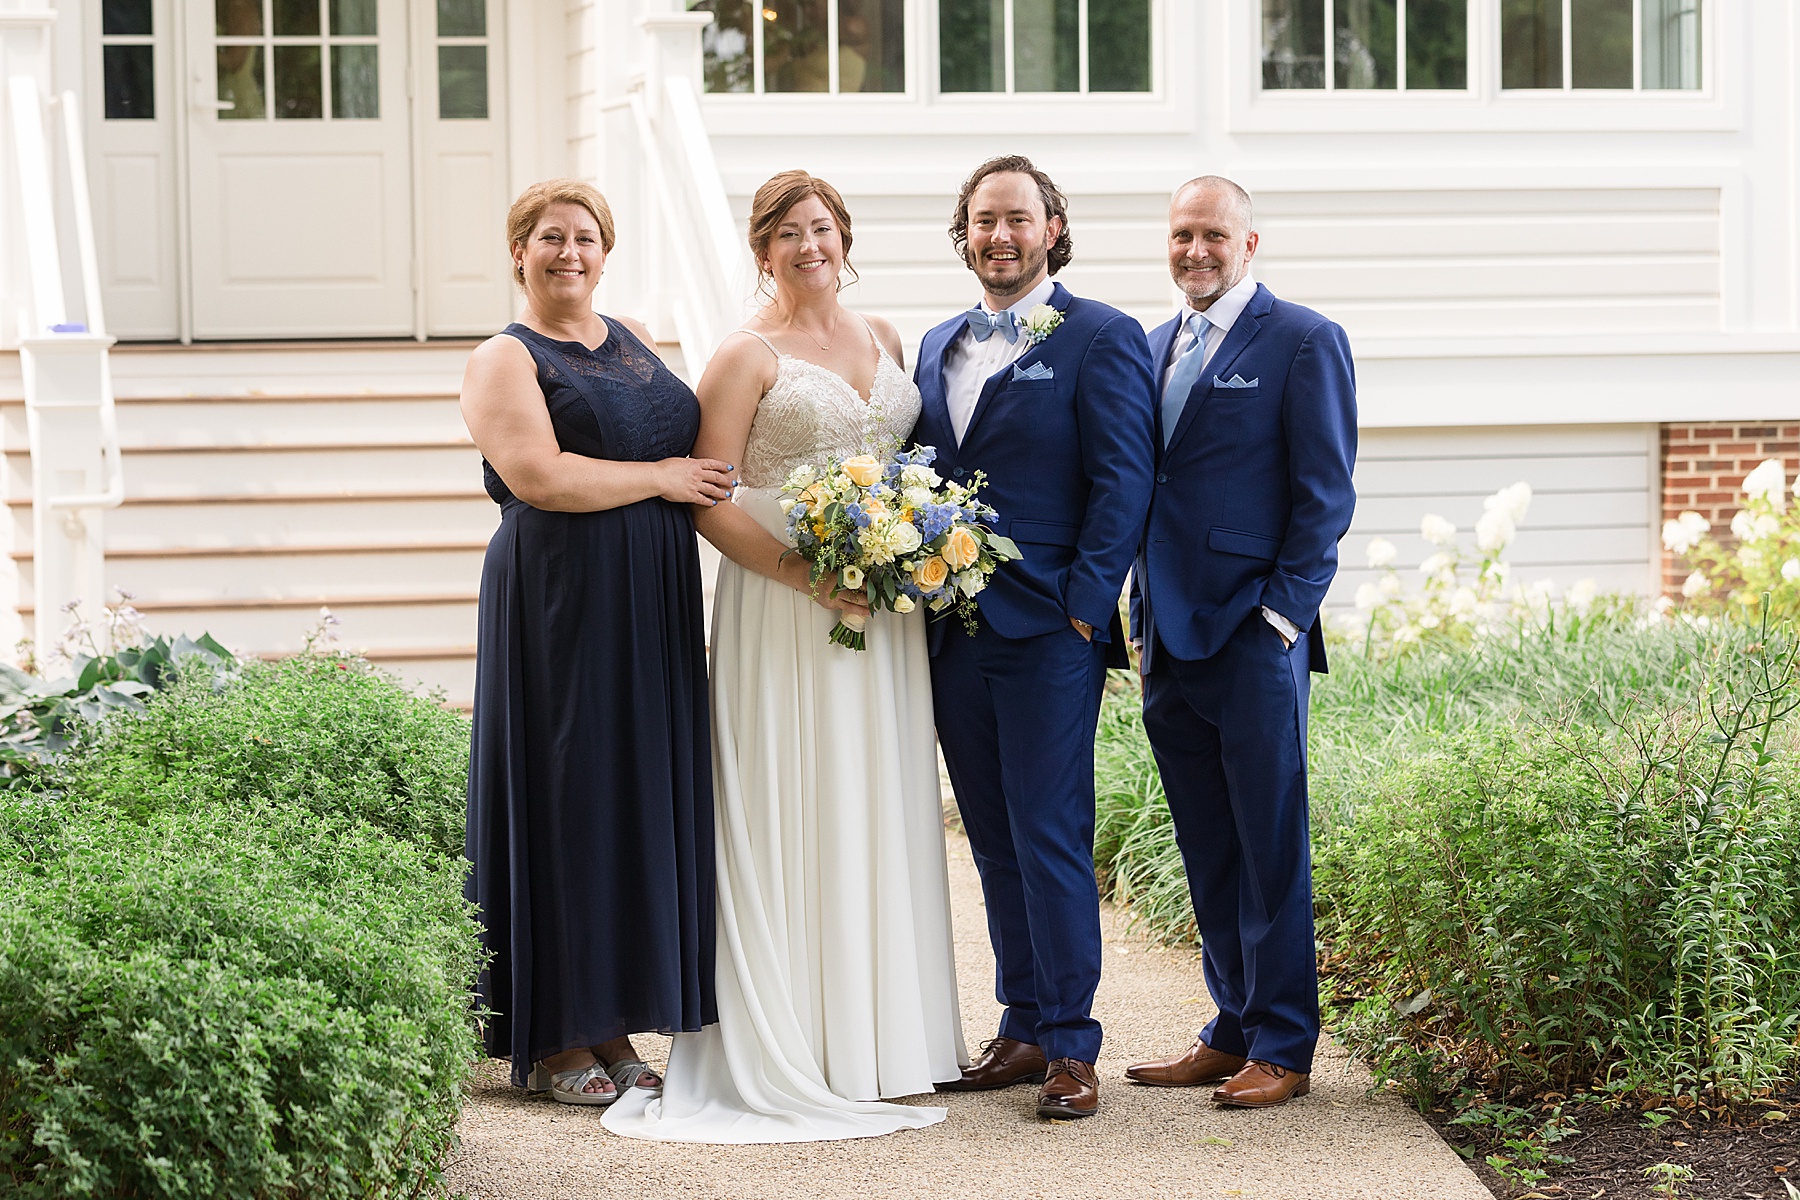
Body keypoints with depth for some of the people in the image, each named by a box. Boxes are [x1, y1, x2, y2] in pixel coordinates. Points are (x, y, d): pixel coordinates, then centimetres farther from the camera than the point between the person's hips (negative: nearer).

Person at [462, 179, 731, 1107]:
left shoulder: (636, 341, 17)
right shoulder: (505, 361, -3)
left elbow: (693, 442, 27)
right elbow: (540, 477, -17)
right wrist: (664, 477, -11)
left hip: (654, 610, 7)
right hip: (559, 603, -7)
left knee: (645, 798, 6)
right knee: (567, 799, -3)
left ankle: (611, 1027, 14)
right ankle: (553, 1040, 5)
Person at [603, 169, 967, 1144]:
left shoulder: (882, 339, 14)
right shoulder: (747, 356, -4)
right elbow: (708, 502, -8)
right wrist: (803, 572, -19)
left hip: (885, 608, 6)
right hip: (783, 608, -6)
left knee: (880, 807, 8)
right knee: (794, 814, -4)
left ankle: (883, 1031, 17)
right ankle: (796, 1051, 1)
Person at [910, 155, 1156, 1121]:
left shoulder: (1100, 339, -2)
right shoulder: (937, 347, 17)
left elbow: (1122, 483, -7)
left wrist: (1084, 608, -14)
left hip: (1048, 632, -6)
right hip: (953, 633, 6)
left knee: (1050, 838, -5)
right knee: (995, 844, 10)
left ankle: (1070, 1043, 3)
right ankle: (1024, 1029, 18)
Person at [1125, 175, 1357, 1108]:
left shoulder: (1303, 342, -3)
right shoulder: (1155, 347, 17)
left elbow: (1324, 495, -6)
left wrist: (1282, 614, -12)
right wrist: (1144, 615, 13)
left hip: (1255, 638, -6)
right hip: (1170, 639, 6)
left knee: (1270, 846, -2)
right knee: (1205, 850, 10)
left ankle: (1282, 1049, 5)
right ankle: (1233, 1031, 18)